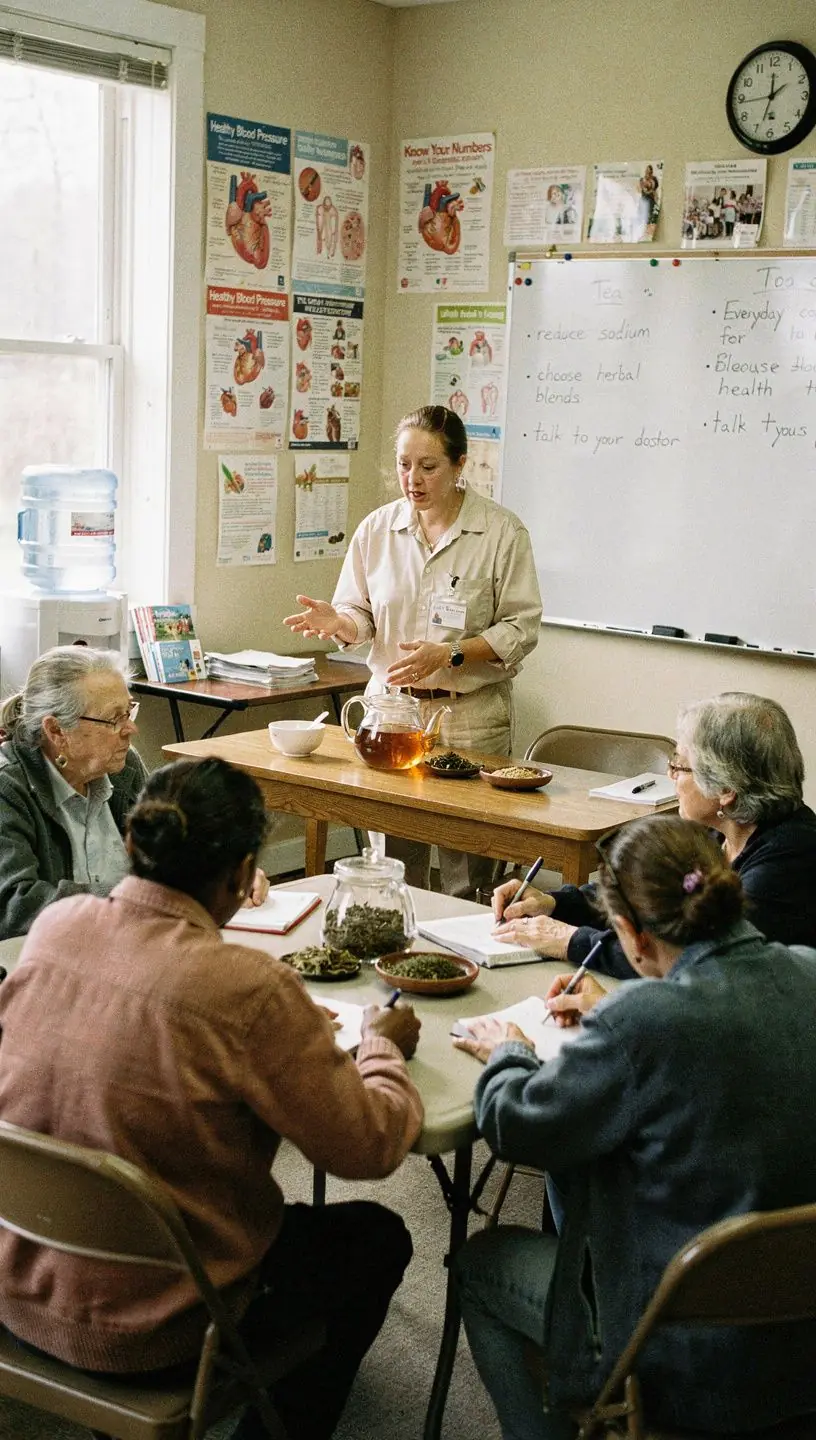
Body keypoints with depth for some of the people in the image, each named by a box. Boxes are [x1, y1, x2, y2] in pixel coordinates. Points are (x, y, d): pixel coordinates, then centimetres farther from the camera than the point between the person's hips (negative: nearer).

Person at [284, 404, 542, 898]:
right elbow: (360, 615, 12)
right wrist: (337, 621, -12)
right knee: (392, 864, 4)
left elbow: (522, 627, -5)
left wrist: (449, 655, -18)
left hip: (471, 715, -3)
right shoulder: (377, 529, 7)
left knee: (466, 876, -1)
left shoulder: (503, 532, -3)